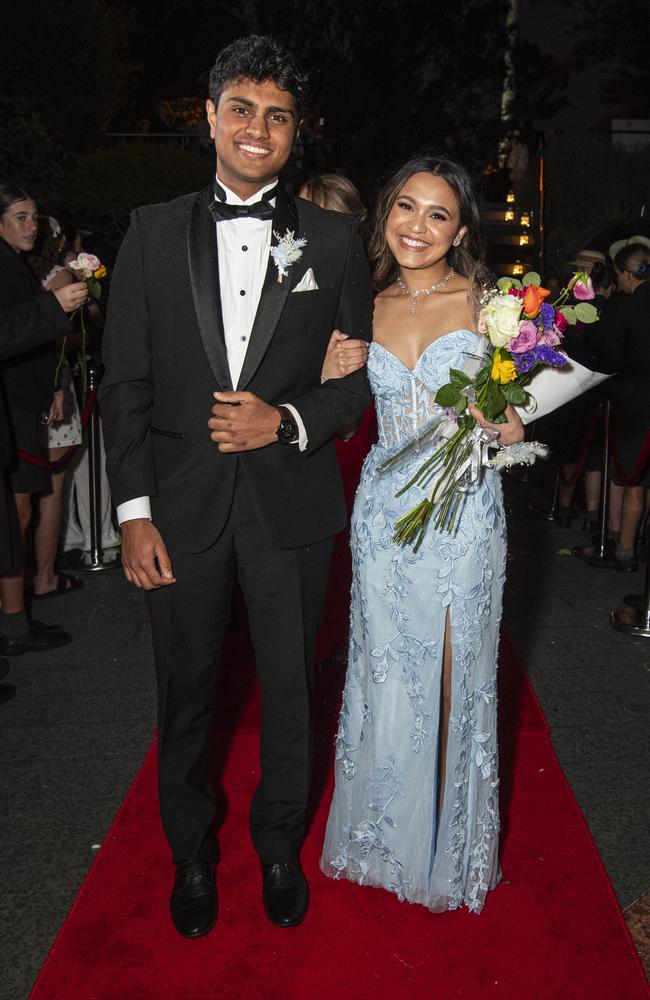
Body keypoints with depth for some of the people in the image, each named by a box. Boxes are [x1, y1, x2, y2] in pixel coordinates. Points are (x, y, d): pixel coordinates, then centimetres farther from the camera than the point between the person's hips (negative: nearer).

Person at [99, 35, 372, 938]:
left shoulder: (333, 239, 3)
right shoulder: (153, 232, 4)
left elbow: (364, 375, 4)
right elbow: (124, 381, 0)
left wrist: (288, 420, -14)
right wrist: (134, 509, -6)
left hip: (291, 501, 0)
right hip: (182, 504, 1)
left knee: (290, 690, 14)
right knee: (187, 693, 14)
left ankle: (279, 848, 39)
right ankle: (191, 855, 39)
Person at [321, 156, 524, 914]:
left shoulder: (488, 302, -1)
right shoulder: (365, 309, 7)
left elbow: (517, 404, 4)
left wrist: (510, 426, -18)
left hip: (464, 510, -2)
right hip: (385, 508, 2)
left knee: (455, 675, 7)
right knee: (389, 674, 10)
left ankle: (451, 844, 31)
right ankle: (390, 835, 34)